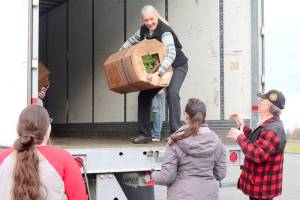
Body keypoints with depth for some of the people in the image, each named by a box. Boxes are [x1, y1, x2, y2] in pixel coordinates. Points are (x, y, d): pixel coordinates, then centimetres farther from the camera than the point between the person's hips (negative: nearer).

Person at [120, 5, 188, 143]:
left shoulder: (164, 31, -29)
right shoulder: (144, 30, -6)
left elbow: (171, 54, -42)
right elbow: (131, 41, 15)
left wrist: (158, 74, -52)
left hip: (177, 66, -7)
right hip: (158, 67, 7)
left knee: (172, 93, -30)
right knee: (144, 95, 1)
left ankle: (176, 132, -25)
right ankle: (145, 134, 7)